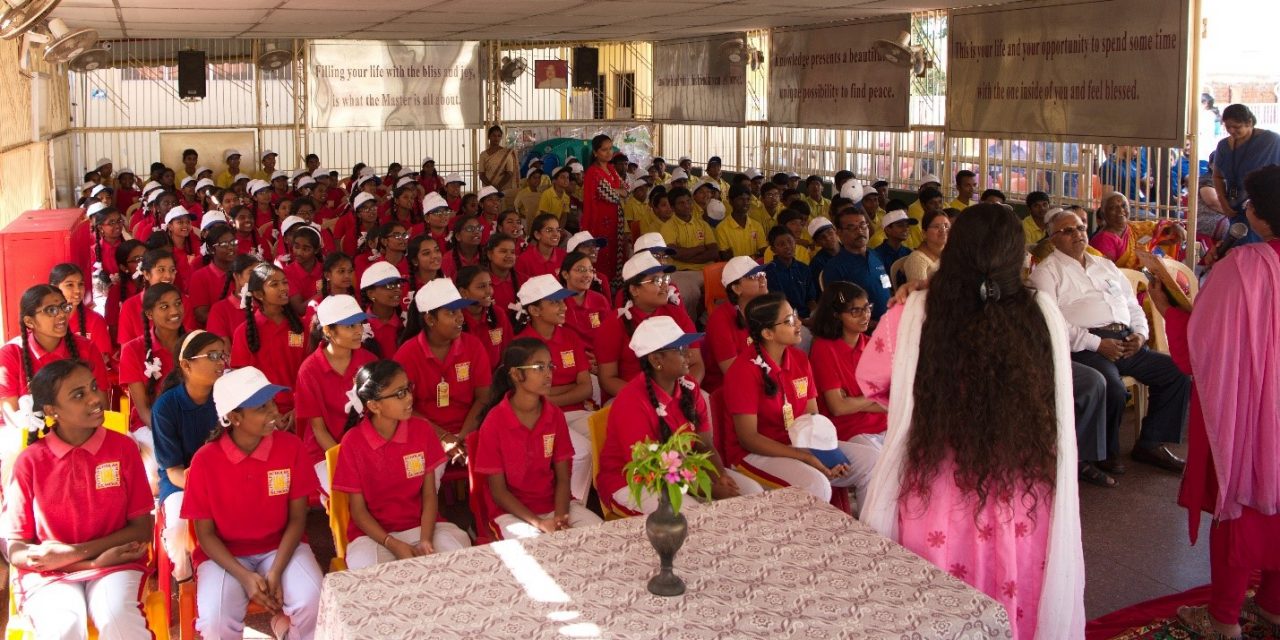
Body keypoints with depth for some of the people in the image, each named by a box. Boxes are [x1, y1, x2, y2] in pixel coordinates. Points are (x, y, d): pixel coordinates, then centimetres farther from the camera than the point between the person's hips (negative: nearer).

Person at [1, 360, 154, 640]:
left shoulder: (122, 447, 1)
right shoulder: (30, 462, -1)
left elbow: (142, 528, 2)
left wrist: (78, 551, -11)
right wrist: (96, 561, -13)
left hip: (115, 566, 0)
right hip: (49, 575, 0)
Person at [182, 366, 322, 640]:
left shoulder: (291, 446, -11)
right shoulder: (205, 460, -15)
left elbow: (297, 517, -5)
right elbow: (205, 533, -7)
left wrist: (276, 572, -18)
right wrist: (245, 577, -19)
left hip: (281, 548, 1)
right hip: (225, 554, -1)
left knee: (313, 603, -26)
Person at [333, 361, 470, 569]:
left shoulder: (422, 430, -3)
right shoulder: (353, 441, -11)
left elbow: (429, 494, -1)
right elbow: (358, 510, -7)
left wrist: (425, 540, -17)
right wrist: (394, 546, -20)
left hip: (420, 525, 3)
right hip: (374, 532, -2)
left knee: (460, 549, -26)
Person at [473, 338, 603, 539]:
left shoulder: (555, 416, 0)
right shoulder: (494, 423, -13)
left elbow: (562, 478, 2)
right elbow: (498, 491, -10)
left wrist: (560, 518, -16)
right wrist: (539, 523, -19)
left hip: (555, 503, 4)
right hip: (513, 511, -4)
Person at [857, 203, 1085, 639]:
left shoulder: (913, 316, -17)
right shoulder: (1046, 317, -13)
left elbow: (870, 382, 2)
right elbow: (1059, 407, 6)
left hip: (938, 501, -1)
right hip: (1024, 503, 1)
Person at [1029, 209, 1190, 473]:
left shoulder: (1106, 266, 27)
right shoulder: (1047, 271, 4)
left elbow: (1133, 306, 29)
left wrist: (1140, 333, 6)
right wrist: (1097, 344, -15)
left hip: (1126, 340, 7)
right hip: (1085, 346, -7)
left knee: (1177, 372, -9)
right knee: (1112, 387, -33)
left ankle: (1151, 444, 3)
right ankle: (1106, 451, -6)